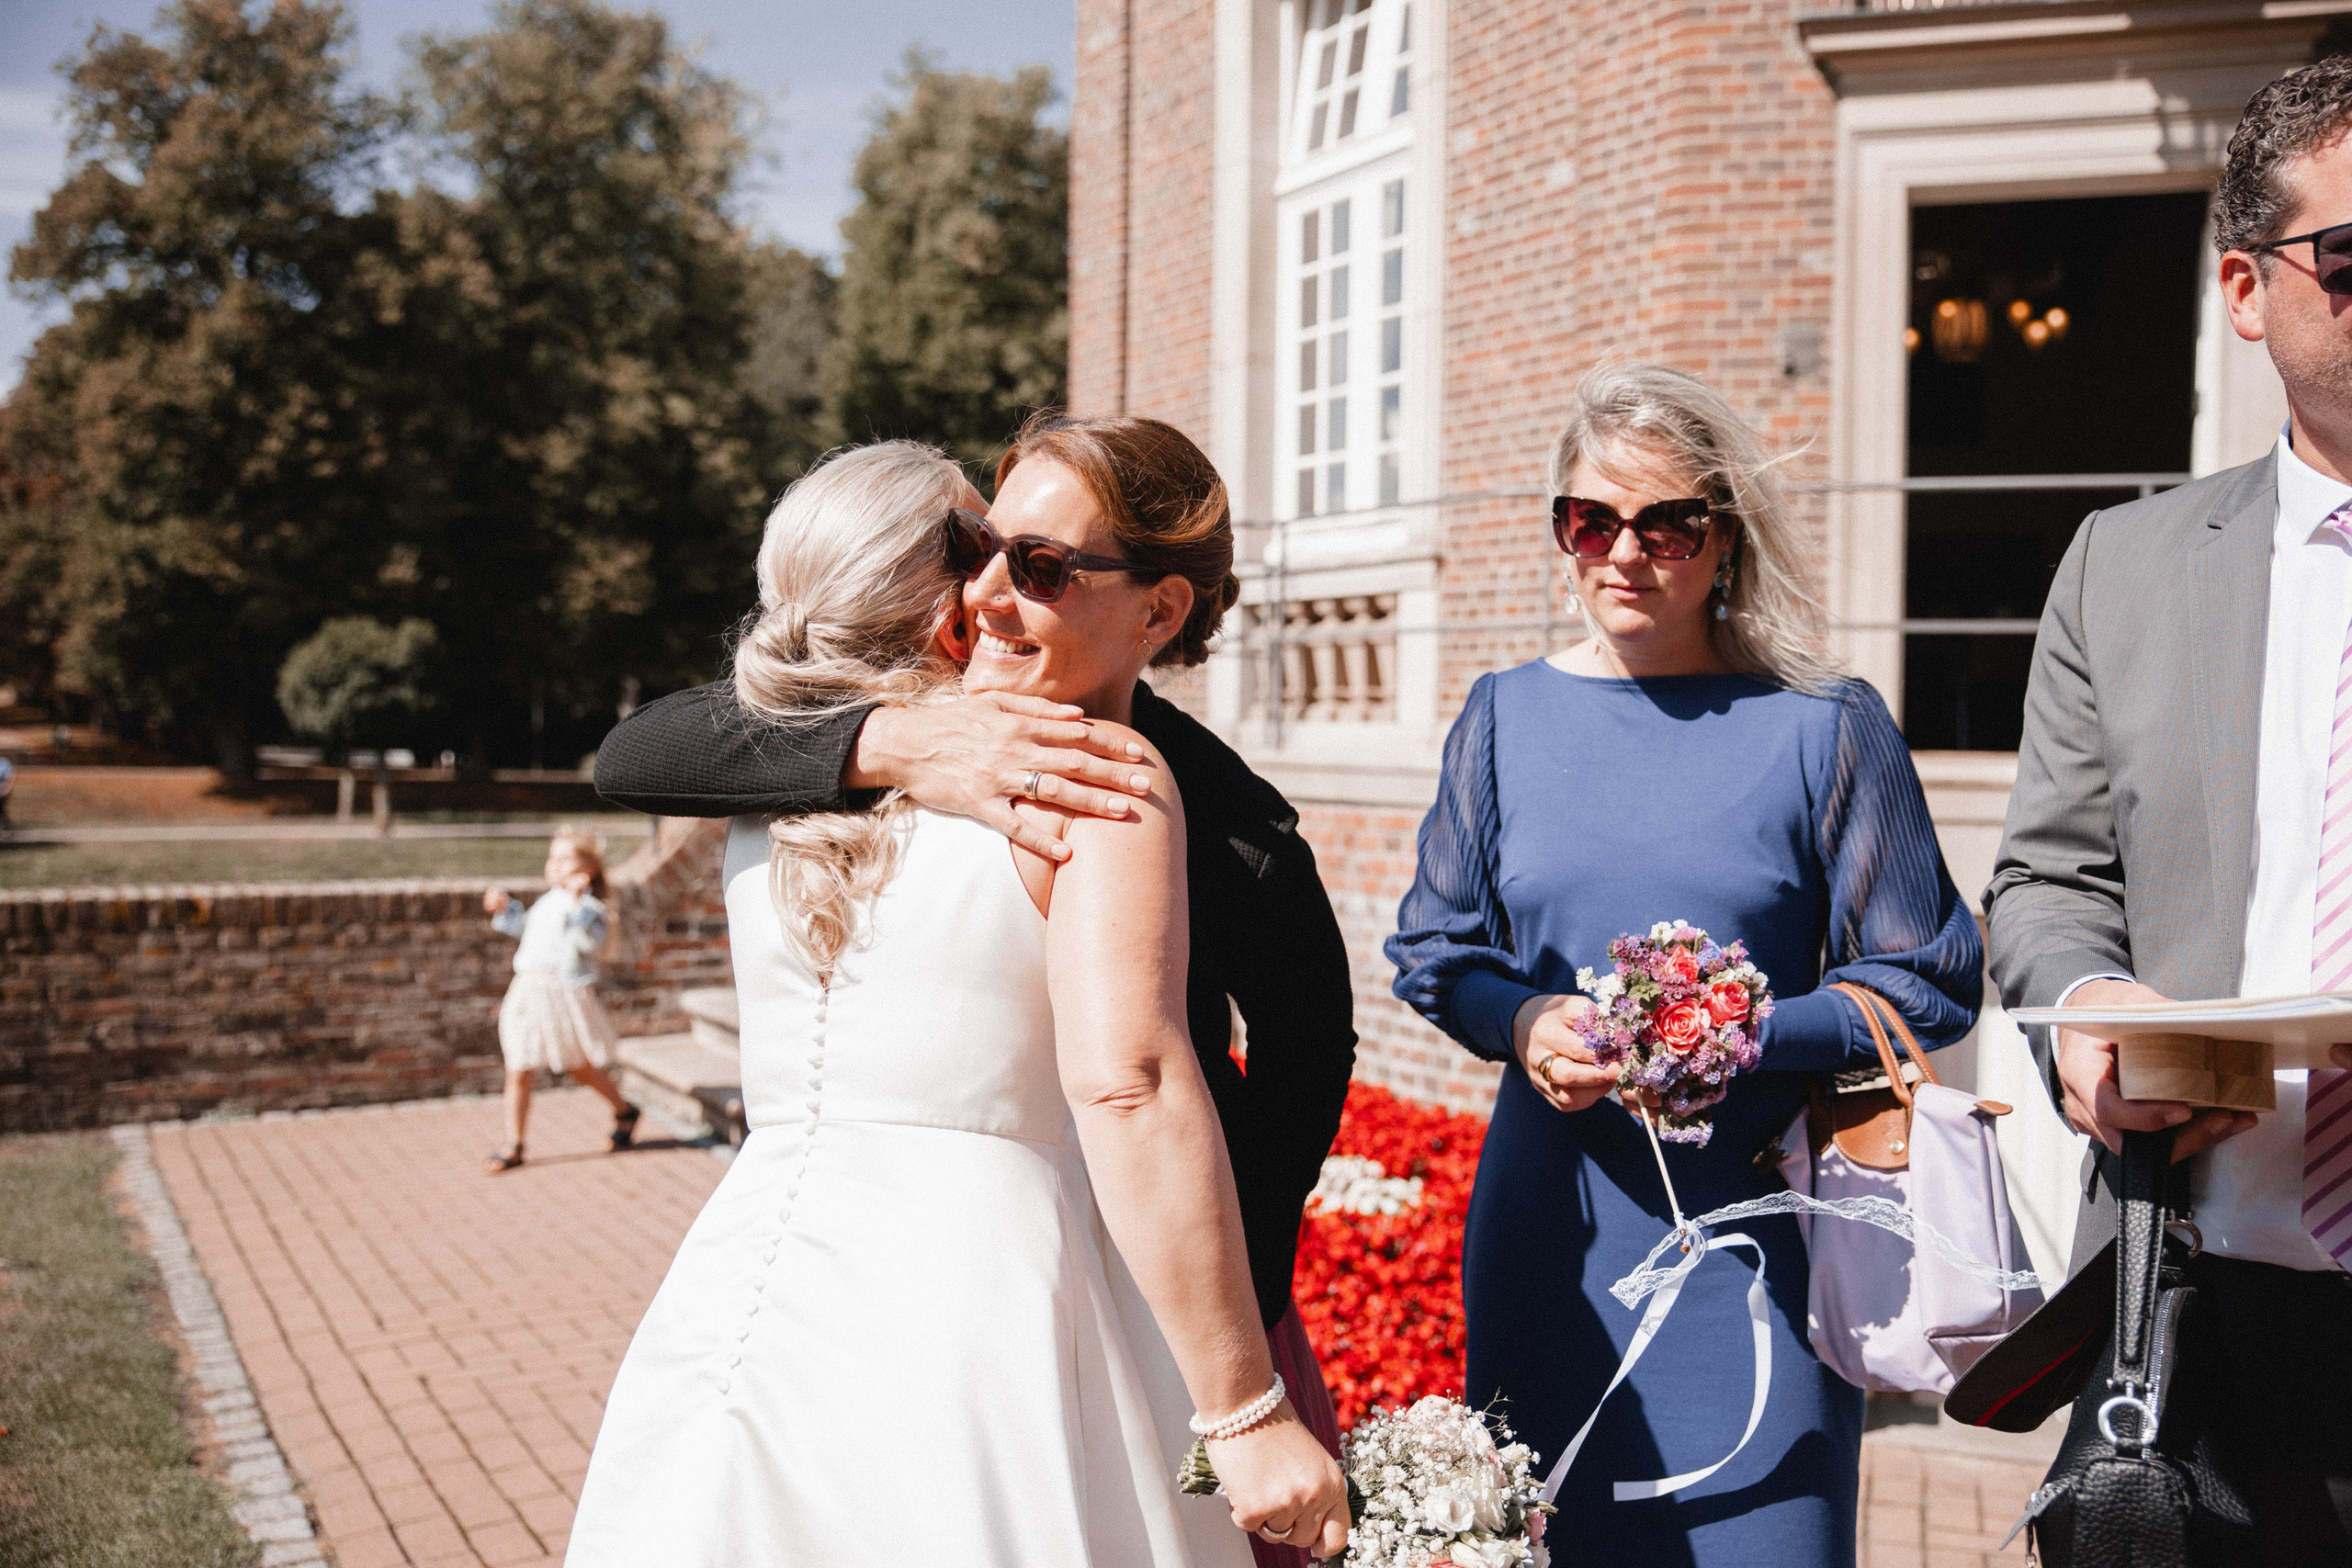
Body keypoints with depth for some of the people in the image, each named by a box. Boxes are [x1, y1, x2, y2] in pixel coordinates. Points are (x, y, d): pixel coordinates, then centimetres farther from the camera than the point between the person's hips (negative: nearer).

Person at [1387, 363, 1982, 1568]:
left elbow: (1928, 985, -3)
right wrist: (1523, 1022, -9)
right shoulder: (1504, 718, 5)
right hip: (1549, 1232, 3)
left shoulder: (1824, 729, -4)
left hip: (1753, 1226, -2)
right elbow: (1433, 950, 11)